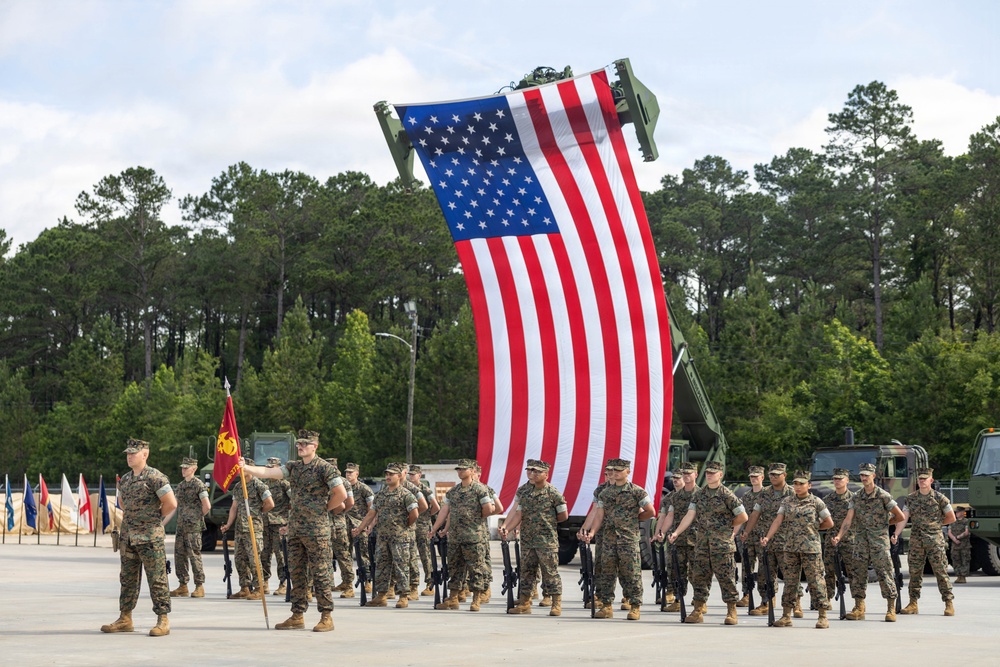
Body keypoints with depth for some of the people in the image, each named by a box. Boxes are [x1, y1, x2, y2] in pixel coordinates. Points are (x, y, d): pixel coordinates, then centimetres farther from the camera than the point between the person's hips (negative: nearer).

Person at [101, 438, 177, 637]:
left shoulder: (155, 477, -11)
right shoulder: (125, 479, 12)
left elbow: (171, 503, -14)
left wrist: (156, 519, 0)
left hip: (150, 537, -8)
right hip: (127, 537, 8)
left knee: (157, 579, -4)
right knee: (127, 579, 11)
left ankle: (163, 621, -1)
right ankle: (125, 619, 18)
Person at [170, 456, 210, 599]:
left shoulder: (199, 485, -9)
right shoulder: (180, 486, 14)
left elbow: (207, 506, -13)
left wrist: (198, 517, -1)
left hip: (193, 528, -8)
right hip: (181, 527, 8)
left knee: (194, 555, -7)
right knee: (179, 555, 7)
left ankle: (200, 587, -2)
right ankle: (183, 586, 14)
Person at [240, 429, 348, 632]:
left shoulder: (324, 468, -8)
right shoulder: (293, 467, 12)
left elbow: (341, 495, -12)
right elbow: (268, 473, 4)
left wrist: (325, 508, -2)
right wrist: (245, 468, -7)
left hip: (316, 530, -7)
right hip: (295, 530, 7)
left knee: (320, 573, -4)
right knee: (297, 573, 9)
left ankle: (327, 617, 1)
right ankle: (297, 616, 15)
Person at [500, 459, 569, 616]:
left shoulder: (553, 493, -8)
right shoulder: (522, 490, 6)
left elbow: (563, 515, 0)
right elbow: (518, 514, 4)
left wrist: (546, 522, 4)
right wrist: (507, 529, -7)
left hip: (547, 540, -5)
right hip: (527, 539, 5)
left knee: (550, 571, -4)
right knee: (526, 571, 10)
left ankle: (556, 604, 2)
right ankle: (524, 604, 17)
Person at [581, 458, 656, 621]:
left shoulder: (637, 491, -1)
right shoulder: (605, 493, 12)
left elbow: (651, 512, -1)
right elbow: (599, 515, 7)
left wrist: (634, 519, 3)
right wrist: (592, 532, -7)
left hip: (629, 539, -4)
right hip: (609, 539, 4)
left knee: (631, 573, -3)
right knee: (607, 572, 5)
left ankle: (635, 607, 2)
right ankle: (606, 606, 11)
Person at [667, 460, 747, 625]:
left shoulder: (727, 495, -6)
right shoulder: (698, 494, 10)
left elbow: (743, 517, -3)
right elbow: (690, 516, 5)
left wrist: (726, 527, 5)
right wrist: (676, 532, -7)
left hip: (722, 544, -5)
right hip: (702, 543, 5)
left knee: (726, 578, -2)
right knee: (699, 576, 5)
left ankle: (731, 612, 6)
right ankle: (698, 611, 12)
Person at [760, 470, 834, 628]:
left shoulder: (816, 502, 1)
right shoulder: (787, 501, 11)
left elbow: (829, 523, 3)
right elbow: (778, 520, 3)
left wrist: (812, 527, 6)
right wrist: (768, 537, -8)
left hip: (811, 548, -4)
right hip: (790, 548, 4)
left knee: (815, 581, -3)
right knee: (789, 581, 5)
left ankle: (823, 617, 2)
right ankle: (786, 616, 11)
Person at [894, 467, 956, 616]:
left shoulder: (939, 498, 0)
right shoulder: (911, 498, 7)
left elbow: (951, 518, 8)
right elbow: (903, 518, -1)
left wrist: (936, 524, 9)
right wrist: (896, 534, -14)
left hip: (935, 539, -3)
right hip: (916, 541, 3)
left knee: (941, 571, -4)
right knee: (914, 572, 5)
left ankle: (949, 603, 0)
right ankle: (913, 604, 10)